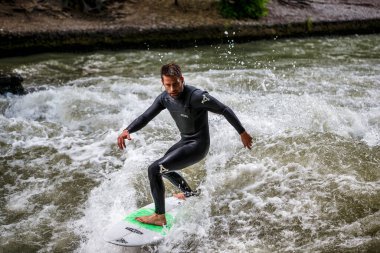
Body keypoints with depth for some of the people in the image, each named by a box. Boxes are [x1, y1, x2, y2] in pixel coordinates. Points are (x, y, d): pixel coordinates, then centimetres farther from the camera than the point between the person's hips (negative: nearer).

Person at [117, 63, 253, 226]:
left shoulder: (196, 96, -27)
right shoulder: (165, 98, -5)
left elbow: (225, 110, -19)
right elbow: (145, 117, -2)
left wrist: (242, 133, -13)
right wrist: (127, 131, -20)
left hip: (198, 146, -9)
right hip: (185, 141, 9)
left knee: (154, 169, -17)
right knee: (163, 167, 29)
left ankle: (159, 217, -6)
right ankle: (189, 194, 51)